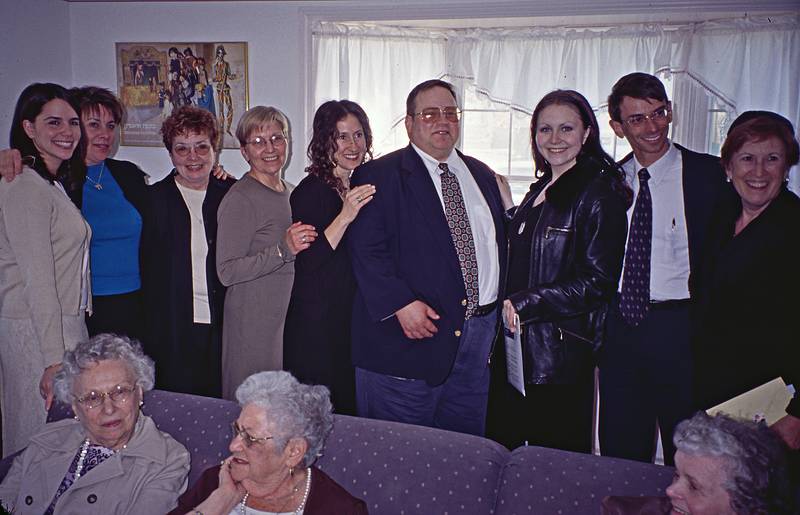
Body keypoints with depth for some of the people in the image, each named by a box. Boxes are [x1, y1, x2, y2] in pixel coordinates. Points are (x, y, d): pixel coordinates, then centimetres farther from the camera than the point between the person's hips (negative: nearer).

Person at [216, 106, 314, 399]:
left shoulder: (291, 193, 12)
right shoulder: (240, 199, -12)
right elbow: (227, 272, -18)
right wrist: (283, 250, -24)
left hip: (293, 320, 7)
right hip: (254, 325, -7)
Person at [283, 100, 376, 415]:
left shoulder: (364, 187, 9)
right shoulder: (311, 191, -13)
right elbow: (305, 262, -21)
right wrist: (345, 216, -28)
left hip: (357, 317, 7)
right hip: (318, 321, -7)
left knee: (353, 407, 16)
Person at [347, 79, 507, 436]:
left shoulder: (482, 176, 16)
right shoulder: (378, 176, -3)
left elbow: (500, 243, 17)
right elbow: (366, 249, -12)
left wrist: (497, 311, 7)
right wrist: (400, 303, -22)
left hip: (478, 334, 6)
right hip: (408, 335, -5)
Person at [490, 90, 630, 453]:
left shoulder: (600, 192, -10)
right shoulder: (541, 189, 14)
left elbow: (597, 281, -15)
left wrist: (524, 304, -16)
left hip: (562, 352, -7)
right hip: (519, 345, 7)